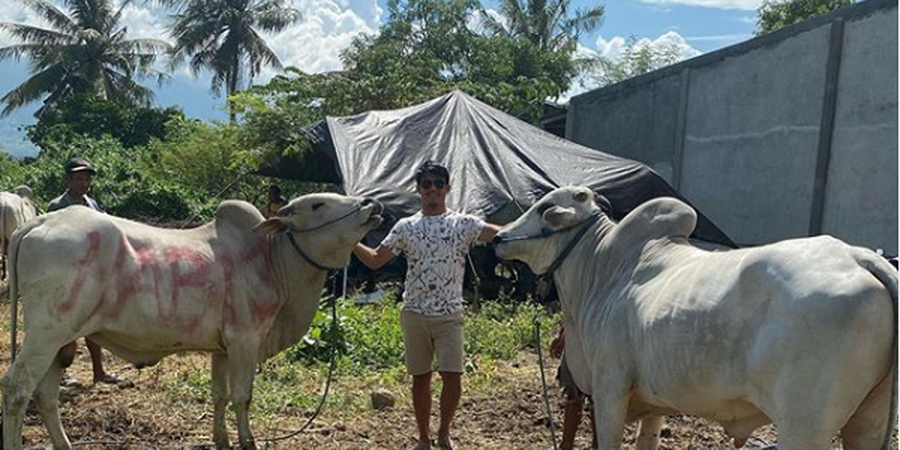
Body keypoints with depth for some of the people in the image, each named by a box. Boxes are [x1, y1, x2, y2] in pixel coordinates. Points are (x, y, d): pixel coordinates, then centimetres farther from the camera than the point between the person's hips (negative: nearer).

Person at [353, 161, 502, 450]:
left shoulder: (463, 224, 0)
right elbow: (375, 260, 9)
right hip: (414, 314, 2)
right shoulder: (405, 227, 5)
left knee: (452, 378, -7)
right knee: (421, 378, 10)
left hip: (449, 315, -1)